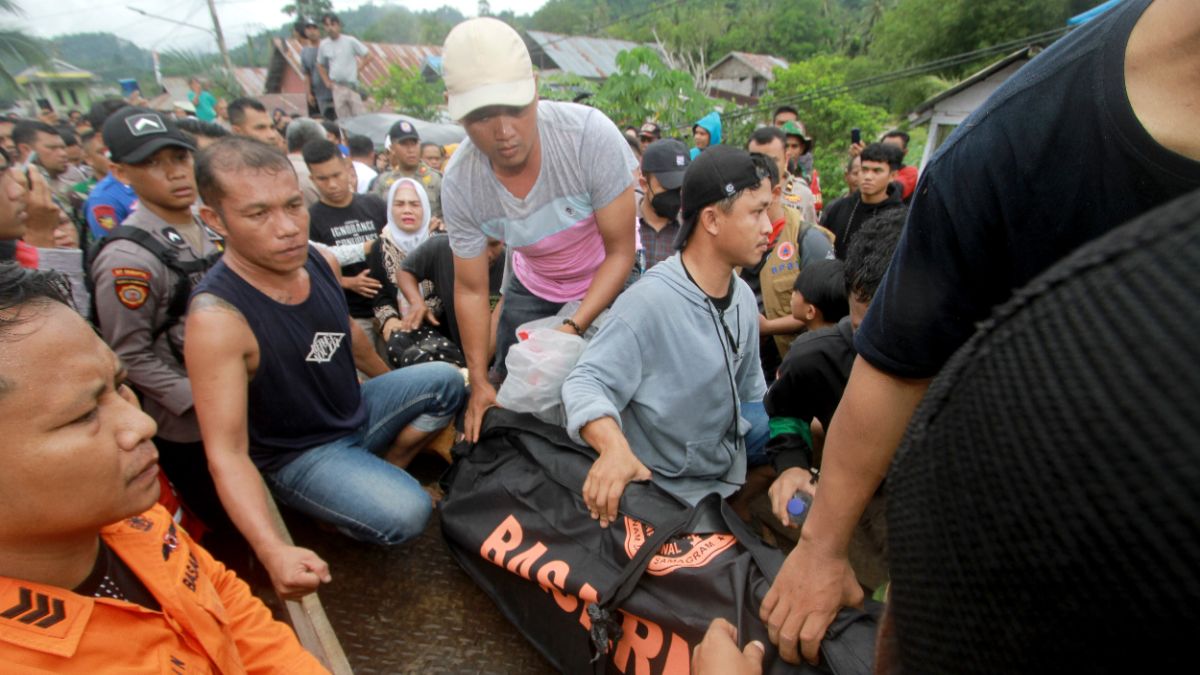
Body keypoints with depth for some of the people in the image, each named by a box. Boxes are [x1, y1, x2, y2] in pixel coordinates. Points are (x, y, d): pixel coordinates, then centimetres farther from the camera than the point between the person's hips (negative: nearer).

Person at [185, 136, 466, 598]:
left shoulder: (320, 262, -9)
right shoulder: (216, 317, -30)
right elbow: (226, 452, -29)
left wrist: (393, 384, 26)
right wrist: (273, 551, -43)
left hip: (357, 411, 7)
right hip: (300, 455, -7)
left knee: (445, 382, 7)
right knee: (405, 514, -27)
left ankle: (387, 469, 12)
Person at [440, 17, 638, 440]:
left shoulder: (590, 134, -33)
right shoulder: (460, 182, -23)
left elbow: (621, 251, -23)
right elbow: (471, 289, -11)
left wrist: (573, 328, -32)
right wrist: (478, 382, -13)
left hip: (607, 286, -2)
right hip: (532, 291, 3)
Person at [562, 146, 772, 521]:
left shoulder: (744, 297, -2)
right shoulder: (650, 300, -27)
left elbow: (751, 390, 9)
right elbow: (586, 381, -27)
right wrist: (613, 445, -45)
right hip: (660, 493, -6)